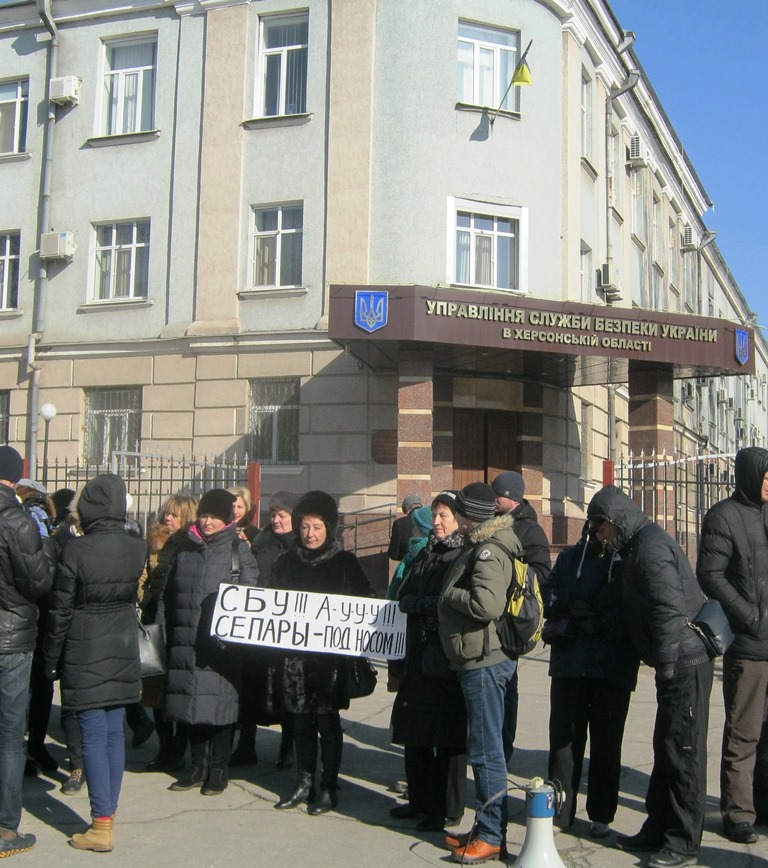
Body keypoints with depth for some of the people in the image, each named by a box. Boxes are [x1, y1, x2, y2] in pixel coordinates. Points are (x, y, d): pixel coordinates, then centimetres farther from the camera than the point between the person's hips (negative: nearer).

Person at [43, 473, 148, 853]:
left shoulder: (75, 550, -16)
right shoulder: (138, 548, -3)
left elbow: (60, 611, -10)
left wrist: (51, 659, 0)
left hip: (84, 653, -5)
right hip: (123, 650, 5)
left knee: (94, 735, 0)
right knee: (114, 732, 12)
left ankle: (101, 827, 3)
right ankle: (108, 814, 21)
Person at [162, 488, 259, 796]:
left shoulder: (238, 549, 1)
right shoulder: (186, 548, 13)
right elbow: (168, 594, 16)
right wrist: (164, 632, 11)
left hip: (222, 642, -4)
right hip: (186, 642, 4)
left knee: (219, 703, 0)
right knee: (191, 701, 7)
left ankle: (219, 770, 13)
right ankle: (198, 766, 21)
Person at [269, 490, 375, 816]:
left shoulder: (345, 563, 1)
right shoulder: (287, 562, 10)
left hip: (331, 656, -3)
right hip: (294, 654, 3)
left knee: (327, 720, 1)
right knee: (302, 721, 11)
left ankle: (329, 788, 11)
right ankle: (305, 783, 22)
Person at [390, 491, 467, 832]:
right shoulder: (426, 554, 16)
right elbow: (405, 597, 16)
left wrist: (423, 605, -11)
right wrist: (428, 605, 0)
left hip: (449, 658, -8)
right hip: (418, 654, 8)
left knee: (448, 735, 1)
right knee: (414, 731, 13)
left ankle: (448, 810, 12)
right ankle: (421, 800, 27)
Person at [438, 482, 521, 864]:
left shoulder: (489, 550, -16)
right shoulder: (479, 545, 14)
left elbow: (488, 603, -29)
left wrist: (450, 594, -16)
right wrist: (453, 596, 6)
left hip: (485, 660, -10)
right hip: (476, 659, 10)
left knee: (485, 749, -3)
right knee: (483, 747, 15)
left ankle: (492, 836, 6)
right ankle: (485, 828, 25)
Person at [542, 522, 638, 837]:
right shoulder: (569, 557, 13)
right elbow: (547, 594, 8)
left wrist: (603, 622, -17)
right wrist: (569, 605, -10)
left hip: (613, 667, -3)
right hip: (569, 664, 3)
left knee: (606, 742, 6)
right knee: (563, 735, 6)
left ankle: (601, 815, 18)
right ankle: (561, 809, 18)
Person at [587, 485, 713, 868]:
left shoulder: (649, 547, -17)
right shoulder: (639, 545, 15)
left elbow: (670, 609, -24)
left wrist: (666, 662, -19)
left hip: (685, 663, -11)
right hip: (676, 663, 11)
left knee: (683, 752, -2)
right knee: (666, 749, 17)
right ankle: (658, 830, 28)